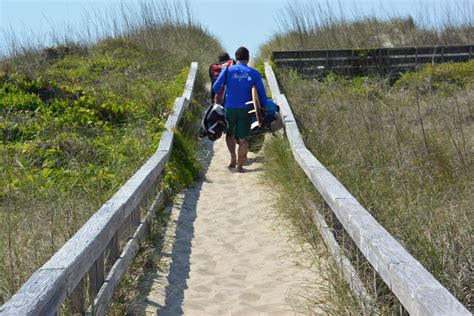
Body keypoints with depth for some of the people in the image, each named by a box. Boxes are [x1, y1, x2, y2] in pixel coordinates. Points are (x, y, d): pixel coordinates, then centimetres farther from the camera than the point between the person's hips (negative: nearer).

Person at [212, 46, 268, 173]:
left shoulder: (228, 70, 0)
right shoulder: (254, 73, 3)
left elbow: (216, 87, -5)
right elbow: (262, 93, 2)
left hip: (230, 108, 0)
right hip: (246, 109, 0)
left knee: (229, 134, 21)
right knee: (243, 138, 6)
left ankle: (233, 158, 13)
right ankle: (240, 165, 7)